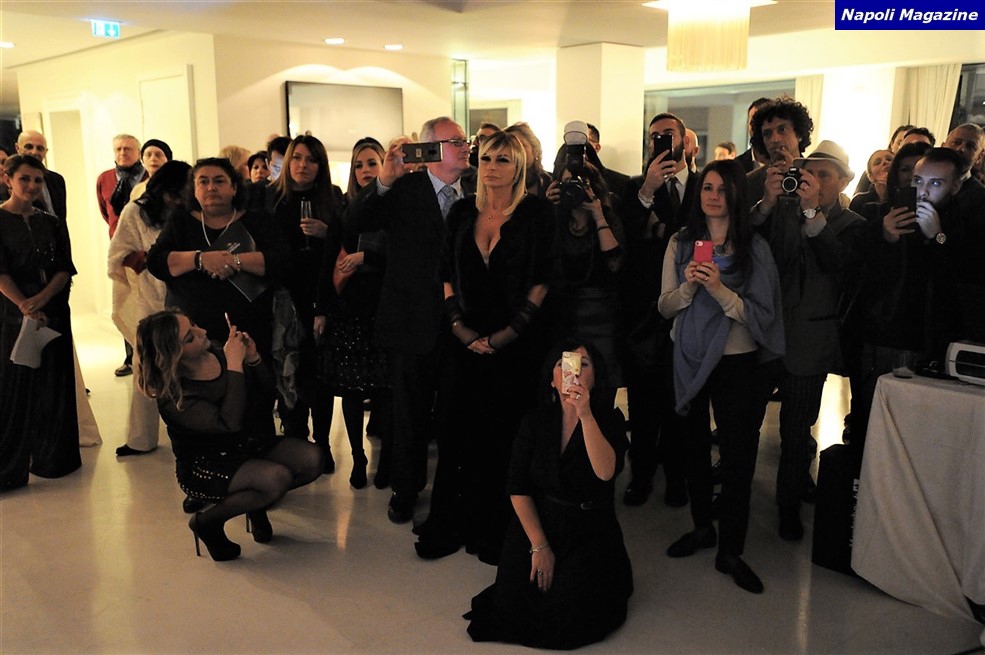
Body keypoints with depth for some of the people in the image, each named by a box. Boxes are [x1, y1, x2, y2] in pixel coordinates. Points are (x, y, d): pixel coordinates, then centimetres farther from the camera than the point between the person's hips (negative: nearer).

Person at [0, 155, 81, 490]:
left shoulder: (52, 224, 10)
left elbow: (65, 270, 2)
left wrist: (42, 299, -14)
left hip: (53, 313, 4)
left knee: (54, 387, 8)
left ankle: (52, 458, 21)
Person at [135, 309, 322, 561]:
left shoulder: (216, 351, -5)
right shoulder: (173, 397, -23)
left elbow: (267, 393, 4)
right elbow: (228, 423, -34)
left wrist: (253, 359, -16)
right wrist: (234, 366, -31)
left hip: (249, 445, 7)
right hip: (204, 468, -6)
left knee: (312, 458, -14)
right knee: (277, 478, -31)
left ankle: (256, 502, 12)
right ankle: (207, 521, -6)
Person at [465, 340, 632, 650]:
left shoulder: (610, 418, -7)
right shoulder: (537, 420, -1)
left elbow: (605, 472, -26)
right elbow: (518, 488, -3)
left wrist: (584, 414, -35)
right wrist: (539, 546, -10)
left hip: (590, 529, -2)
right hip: (537, 522, 2)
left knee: (565, 610, -20)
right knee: (512, 604, -15)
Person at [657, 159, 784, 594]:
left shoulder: (755, 248, -4)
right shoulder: (681, 243, 2)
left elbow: (761, 314, -11)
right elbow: (665, 307, 0)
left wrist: (719, 289, -24)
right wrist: (688, 286, -19)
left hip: (736, 362, -2)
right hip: (689, 358, 3)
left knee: (737, 455, -1)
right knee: (693, 445, 14)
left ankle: (730, 550, 12)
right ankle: (702, 526, 33)